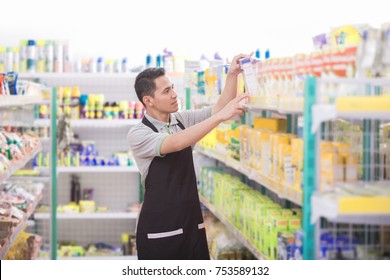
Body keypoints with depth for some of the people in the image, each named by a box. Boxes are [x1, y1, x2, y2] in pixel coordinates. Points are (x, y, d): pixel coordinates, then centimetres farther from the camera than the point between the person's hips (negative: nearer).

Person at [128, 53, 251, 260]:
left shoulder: (182, 119, 6)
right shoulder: (138, 134, -13)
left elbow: (220, 108, -1)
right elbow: (176, 143, -29)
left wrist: (232, 74, -16)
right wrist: (221, 116, -34)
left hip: (192, 223, 5)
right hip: (159, 229, -5)